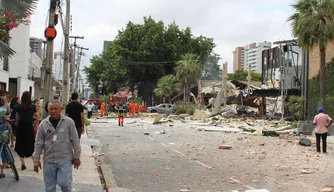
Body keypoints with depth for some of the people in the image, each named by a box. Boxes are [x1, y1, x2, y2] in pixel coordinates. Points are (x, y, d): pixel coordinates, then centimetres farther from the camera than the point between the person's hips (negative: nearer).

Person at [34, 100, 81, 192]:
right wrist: (36, 159, 4)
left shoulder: (69, 122, -4)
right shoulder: (43, 124, 2)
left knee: (64, 184, -9)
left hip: (65, 160, -3)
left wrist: (76, 157, 0)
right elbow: (39, 143, 6)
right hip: (48, 161, 3)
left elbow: (75, 140, -1)